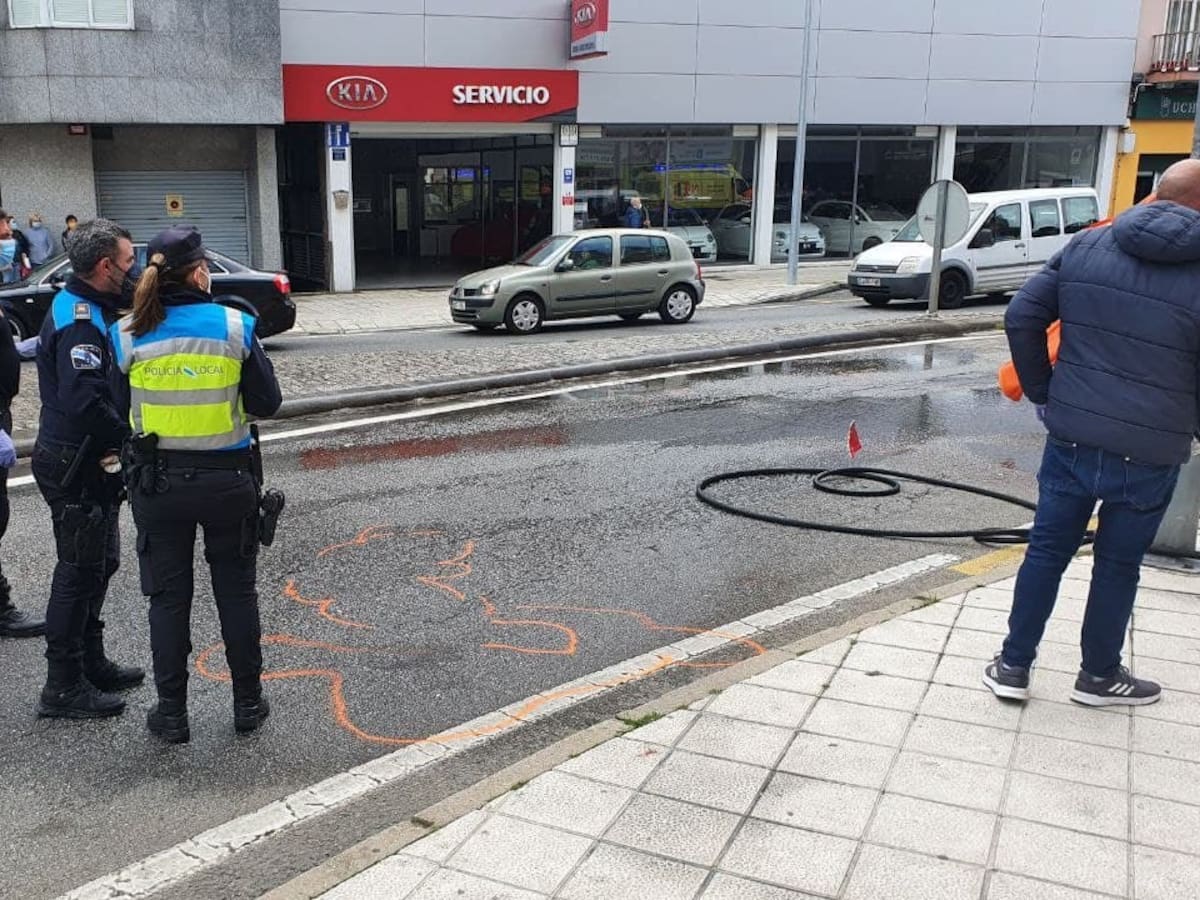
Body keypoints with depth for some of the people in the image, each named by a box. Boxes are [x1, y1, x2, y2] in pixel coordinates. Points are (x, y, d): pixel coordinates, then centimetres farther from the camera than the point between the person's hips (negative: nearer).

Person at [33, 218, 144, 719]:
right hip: (76, 465, -10)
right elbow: (85, 399, -31)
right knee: (81, 569, -2)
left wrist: (120, 439, 1)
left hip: (85, 462, 10)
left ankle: (91, 663, 33)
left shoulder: (89, 309, 11)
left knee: (98, 562, 19)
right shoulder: (79, 319, -21)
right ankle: (63, 687, 9)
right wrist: (127, 438, -18)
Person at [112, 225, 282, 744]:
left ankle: (172, 714, 19)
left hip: (158, 482, 1)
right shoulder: (234, 326, -10)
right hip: (227, 479, -1)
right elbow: (267, 403, -7)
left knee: (168, 596, 12)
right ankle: (248, 704, 23)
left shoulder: (127, 335, -7)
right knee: (236, 591, 14)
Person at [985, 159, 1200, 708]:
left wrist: (1042, 392, 9)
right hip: (1148, 454, -2)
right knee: (1118, 564, 14)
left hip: (1071, 438, 3)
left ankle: (1013, 667, 20)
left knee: (1047, 550, 14)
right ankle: (1099, 676, 30)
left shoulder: (1086, 246, 2)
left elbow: (1022, 318, 1)